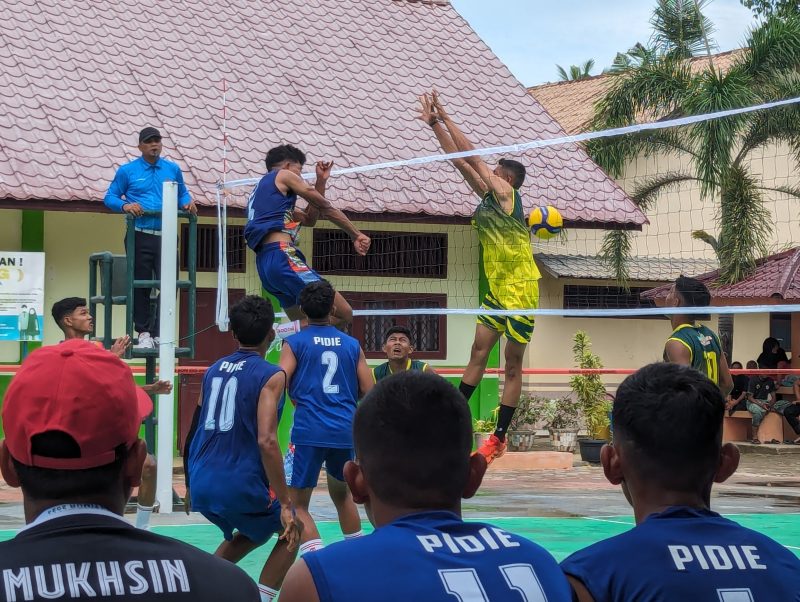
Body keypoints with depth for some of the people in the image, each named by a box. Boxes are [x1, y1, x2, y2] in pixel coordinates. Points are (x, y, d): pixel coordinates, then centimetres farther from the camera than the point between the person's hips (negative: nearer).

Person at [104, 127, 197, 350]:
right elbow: (110, 198, 7)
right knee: (140, 287, 2)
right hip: (140, 237, -2)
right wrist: (125, 205, -14)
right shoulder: (127, 171, 6)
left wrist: (187, 203, -1)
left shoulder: (173, 170, 13)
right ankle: (144, 333, 13)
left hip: (166, 237, 2)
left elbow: (182, 194, 22)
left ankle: (160, 334, 1)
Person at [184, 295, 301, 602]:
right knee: (291, 532, 19)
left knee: (250, 533, 32)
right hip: (240, 486, -6)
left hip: (202, 485, 6)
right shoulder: (270, 376, -8)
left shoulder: (214, 370, 12)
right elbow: (266, 441, -19)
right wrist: (285, 504, -17)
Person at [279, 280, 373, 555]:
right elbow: (369, 392, 8)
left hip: (308, 430, -4)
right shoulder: (352, 345, 9)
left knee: (297, 504, 2)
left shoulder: (295, 343, 0)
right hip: (346, 431, 4)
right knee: (341, 493, 28)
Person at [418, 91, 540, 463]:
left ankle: (499, 437, 1)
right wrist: (436, 124, 11)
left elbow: (470, 156, -11)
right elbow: (461, 161, 13)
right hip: (497, 289, 8)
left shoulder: (506, 194, -9)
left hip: (521, 289, -8)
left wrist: (446, 118, -4)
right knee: (478, 352, 5)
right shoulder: (488, 197, 12)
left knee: (513, 364, -2)